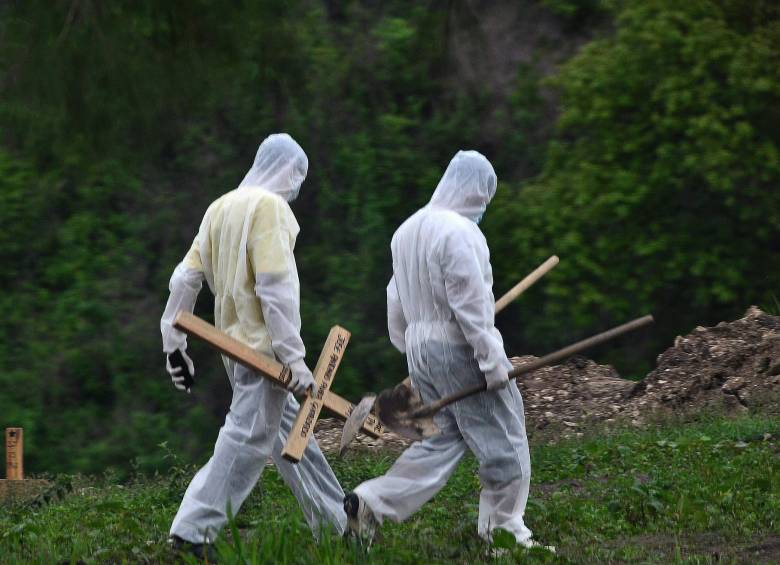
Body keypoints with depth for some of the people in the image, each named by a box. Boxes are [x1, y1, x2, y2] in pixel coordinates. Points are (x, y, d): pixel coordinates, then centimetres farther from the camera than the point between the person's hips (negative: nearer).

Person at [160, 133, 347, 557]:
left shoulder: (220, 208, 13)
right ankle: (192, 531, -10)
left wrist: (174, 344, 16)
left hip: (234, 343, 9)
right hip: (263, 344, -9)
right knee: (247, 441, -7)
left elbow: (185, 278, 12)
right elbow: (275, 288, -19)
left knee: (291, 431, 16)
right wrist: (294, 357, -19)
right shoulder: (270, 206, -12)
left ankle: (334, 523, 24)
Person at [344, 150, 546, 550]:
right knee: (502, 439, 4)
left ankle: (371, 502, 4)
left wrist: (409, 348, 23)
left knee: (445, 438, 14)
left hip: (420, 349, 9)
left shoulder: (407, 230, 10)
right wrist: (492, 361, -16)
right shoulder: (459, 232, -18)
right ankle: (502, 528, 10)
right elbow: (471, 304, -20)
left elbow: (397, 300, 15)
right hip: (459, 351, -9)